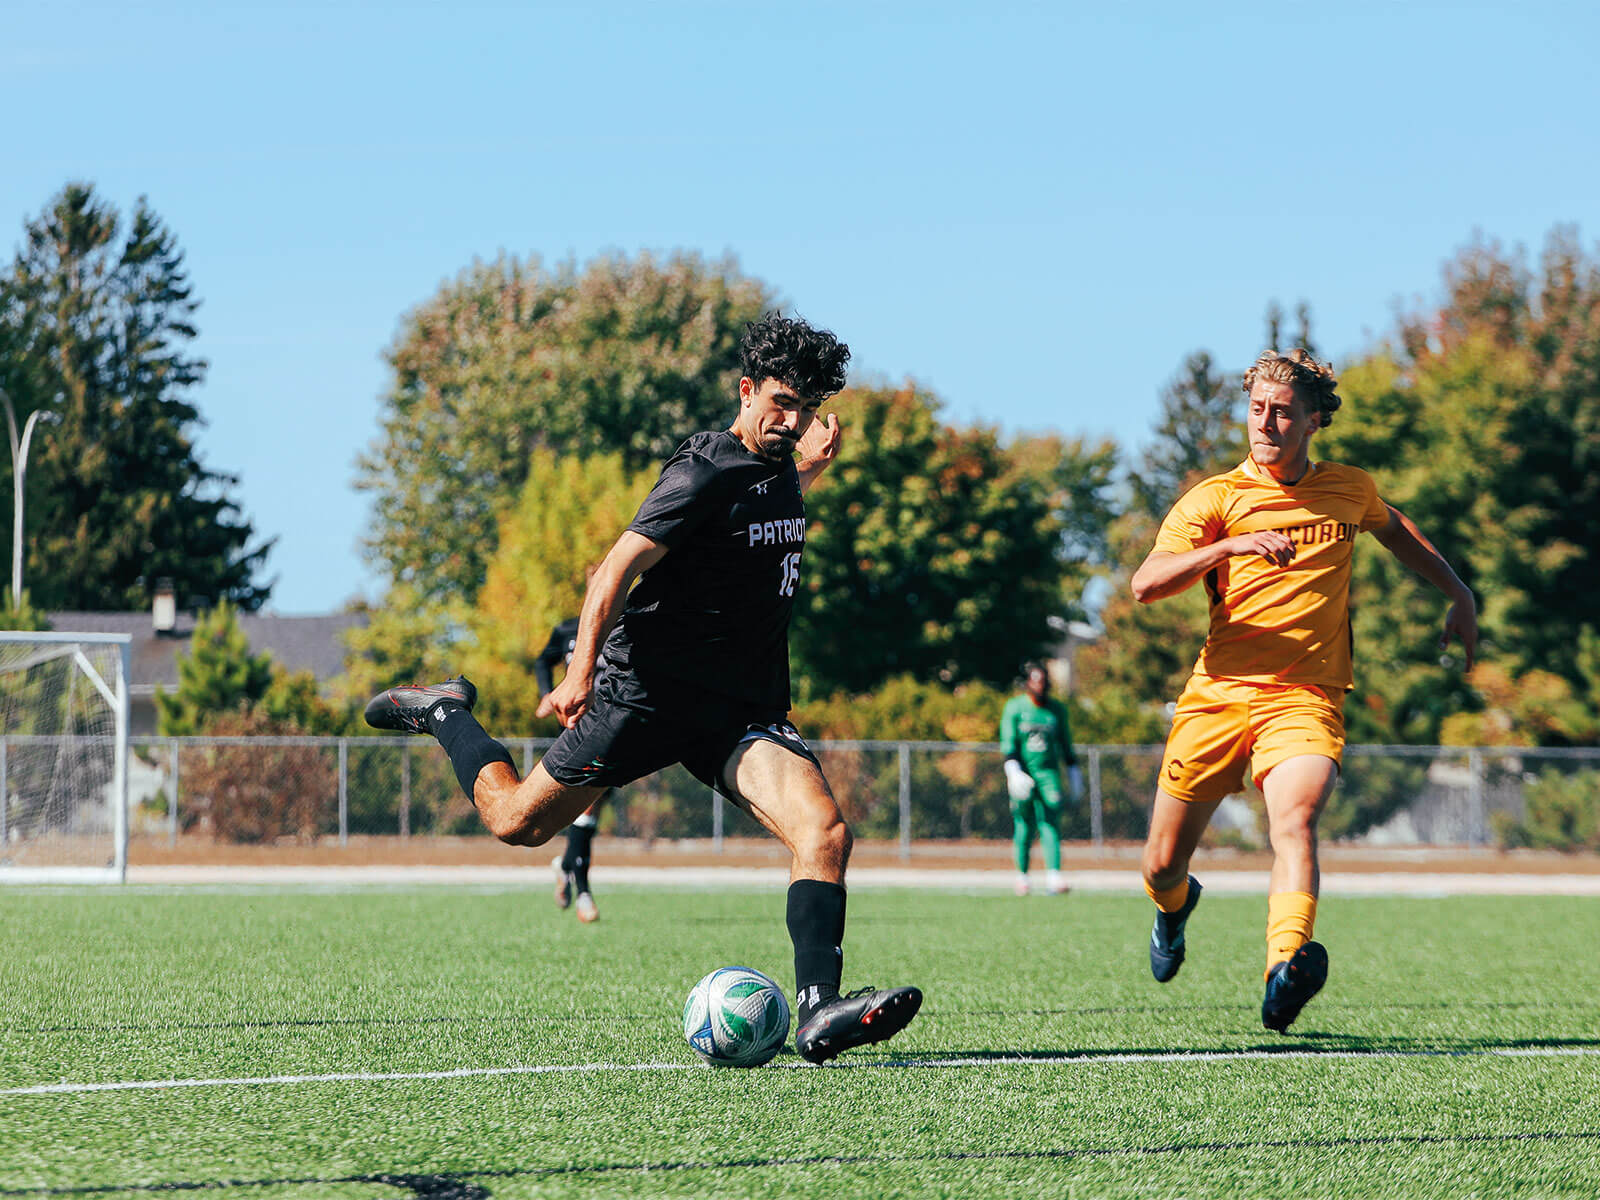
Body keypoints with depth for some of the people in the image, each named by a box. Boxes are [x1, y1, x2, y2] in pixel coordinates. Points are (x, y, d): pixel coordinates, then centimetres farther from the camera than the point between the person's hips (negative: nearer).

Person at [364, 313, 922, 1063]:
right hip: (649, 688, -6)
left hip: (745, 711, 6)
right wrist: (581, 670, -32)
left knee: (824, 832, -18)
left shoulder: (779, 468, 11)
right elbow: (620, 565, -21)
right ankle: (445, 715, 33)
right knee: (518, 823, 4)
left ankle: (819, 1013, -27)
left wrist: (810, 467, 24)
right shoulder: (707, 471, -15)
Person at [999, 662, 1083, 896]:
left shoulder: (1057, 709, 11)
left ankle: (1053, 876, -20)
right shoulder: (1014, 707, 2)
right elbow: (1008, 743, -3)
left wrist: (1074, 772, 14)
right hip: (1023, 771, -2)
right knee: (1024, 826, 0)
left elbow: (1066, 745, 18)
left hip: (1049, 772, 2)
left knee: (1051, 823, -11)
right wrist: (1013, 771, -16)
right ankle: (1022, 875, 14)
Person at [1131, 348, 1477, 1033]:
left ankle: (1286, 974, -49)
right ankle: (1176, 908, 45)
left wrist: (1458, 595, 35)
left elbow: (1394, 528, 38)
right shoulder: (1216, 500, 2)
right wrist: (1228, 546, -27)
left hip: (1307, 698, 0)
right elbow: (1145, 583, -14)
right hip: (1219, 694, 0)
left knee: (1295, 820, -30)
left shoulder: (1348, 491, 13)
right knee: (1163, 866, 7)